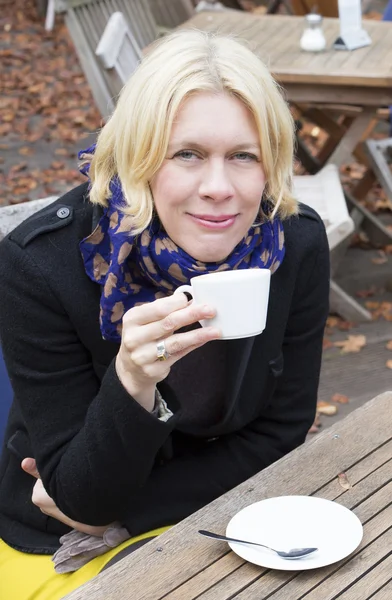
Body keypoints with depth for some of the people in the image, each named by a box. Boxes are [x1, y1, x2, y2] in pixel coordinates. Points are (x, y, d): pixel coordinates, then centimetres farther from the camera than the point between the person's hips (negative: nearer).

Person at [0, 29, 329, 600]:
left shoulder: (297, 245, -16)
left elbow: (279, 435, -6)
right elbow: (82, 496, -19)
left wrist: (124, 511, -14)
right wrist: (132, 382, -38)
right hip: (61, 550, -3)